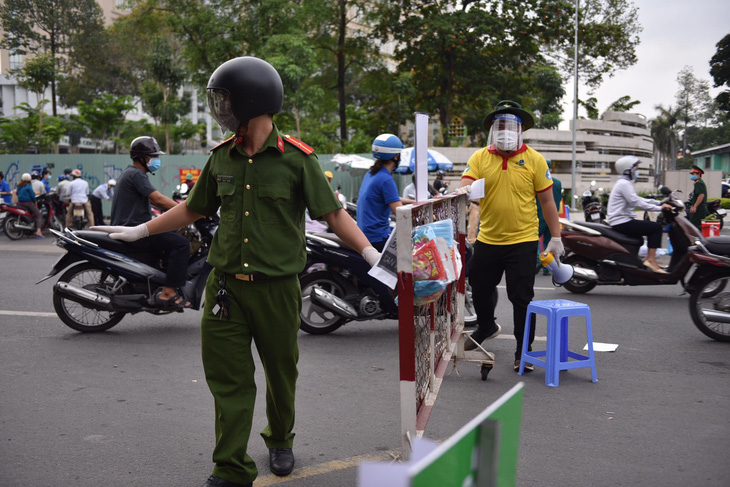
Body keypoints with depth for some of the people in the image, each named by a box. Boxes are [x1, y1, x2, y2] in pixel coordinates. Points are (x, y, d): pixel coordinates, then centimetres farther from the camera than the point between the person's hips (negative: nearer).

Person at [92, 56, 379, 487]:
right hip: (226, 285, 3)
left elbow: (334, 213, -6)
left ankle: (280, 440, 40)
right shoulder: (222, 157, 7)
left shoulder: (296, 158, -7)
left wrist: (370, 253, -17)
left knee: (281, 371, 14)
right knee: (228, 376, 2)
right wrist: (142, 230, 22)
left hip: (276, 286, -3)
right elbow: (193, 209, 19)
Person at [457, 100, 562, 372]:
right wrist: (462, 191, -33)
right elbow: (465, 186, -8)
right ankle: (486, 328, 47)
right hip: (487, 240, 3)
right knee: (480, 288, 18)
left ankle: (523, 351, 16)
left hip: (523, 241, -3)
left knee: (521, 298, 1)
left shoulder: (533, 159, -2)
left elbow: (547, 200, 0)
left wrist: (555, 238, 0)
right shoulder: (480, 158, 2)